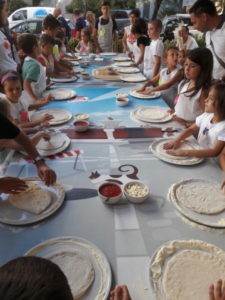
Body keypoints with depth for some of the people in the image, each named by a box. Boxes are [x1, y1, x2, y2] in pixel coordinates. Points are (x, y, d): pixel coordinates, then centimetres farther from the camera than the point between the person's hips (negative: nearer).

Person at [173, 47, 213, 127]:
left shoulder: (203, 91, -17)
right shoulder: (184, 83, 5)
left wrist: (186, 123, -20)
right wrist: (174, 111, 6)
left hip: (188, 128, -7)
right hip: (176, 122, 7)